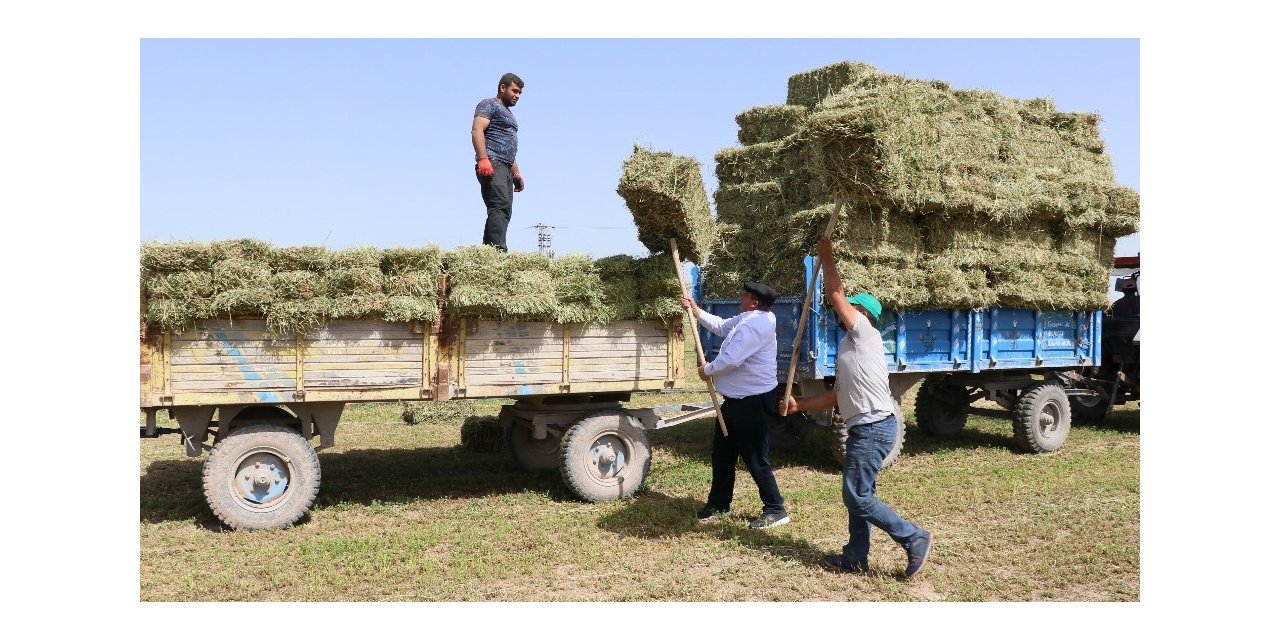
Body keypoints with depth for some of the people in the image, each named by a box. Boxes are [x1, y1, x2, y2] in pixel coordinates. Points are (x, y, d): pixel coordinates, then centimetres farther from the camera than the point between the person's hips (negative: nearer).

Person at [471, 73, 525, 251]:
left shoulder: (508, 114, 32)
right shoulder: (489, 105, 3)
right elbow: (477, 130, -13)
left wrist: (516, 173, 25)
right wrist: (483, 158, -26)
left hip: (505, 169, 10)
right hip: (491, 165, -10)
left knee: (503, 212, 0)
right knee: (500, 207, -24)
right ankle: (498, 251, -34)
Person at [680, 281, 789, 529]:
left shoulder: (754, 325, -24)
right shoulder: (747, 318, 10)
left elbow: (730, 359, -28)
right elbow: (721, 326, 27)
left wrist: (707, 370, -10)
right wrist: (695, 310, 21)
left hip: (754, 402, -11)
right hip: (736, 399, 11)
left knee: (755, 459, -3)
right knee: (722, 453, 17)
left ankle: (775, 510, 10)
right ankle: (718, 505, 29)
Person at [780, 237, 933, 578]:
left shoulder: (864, 333, -6)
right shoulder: (851, 348, 21)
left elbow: (835, 293, -9)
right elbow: (836, 396, 23)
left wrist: (826, 257, 2)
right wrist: (798, 405, 22)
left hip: (873, 428, -10)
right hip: (865, 429, 10)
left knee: (857, 497, -8)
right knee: (858, 494, 14)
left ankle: (914, 538, -1)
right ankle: (856, 557, 21)